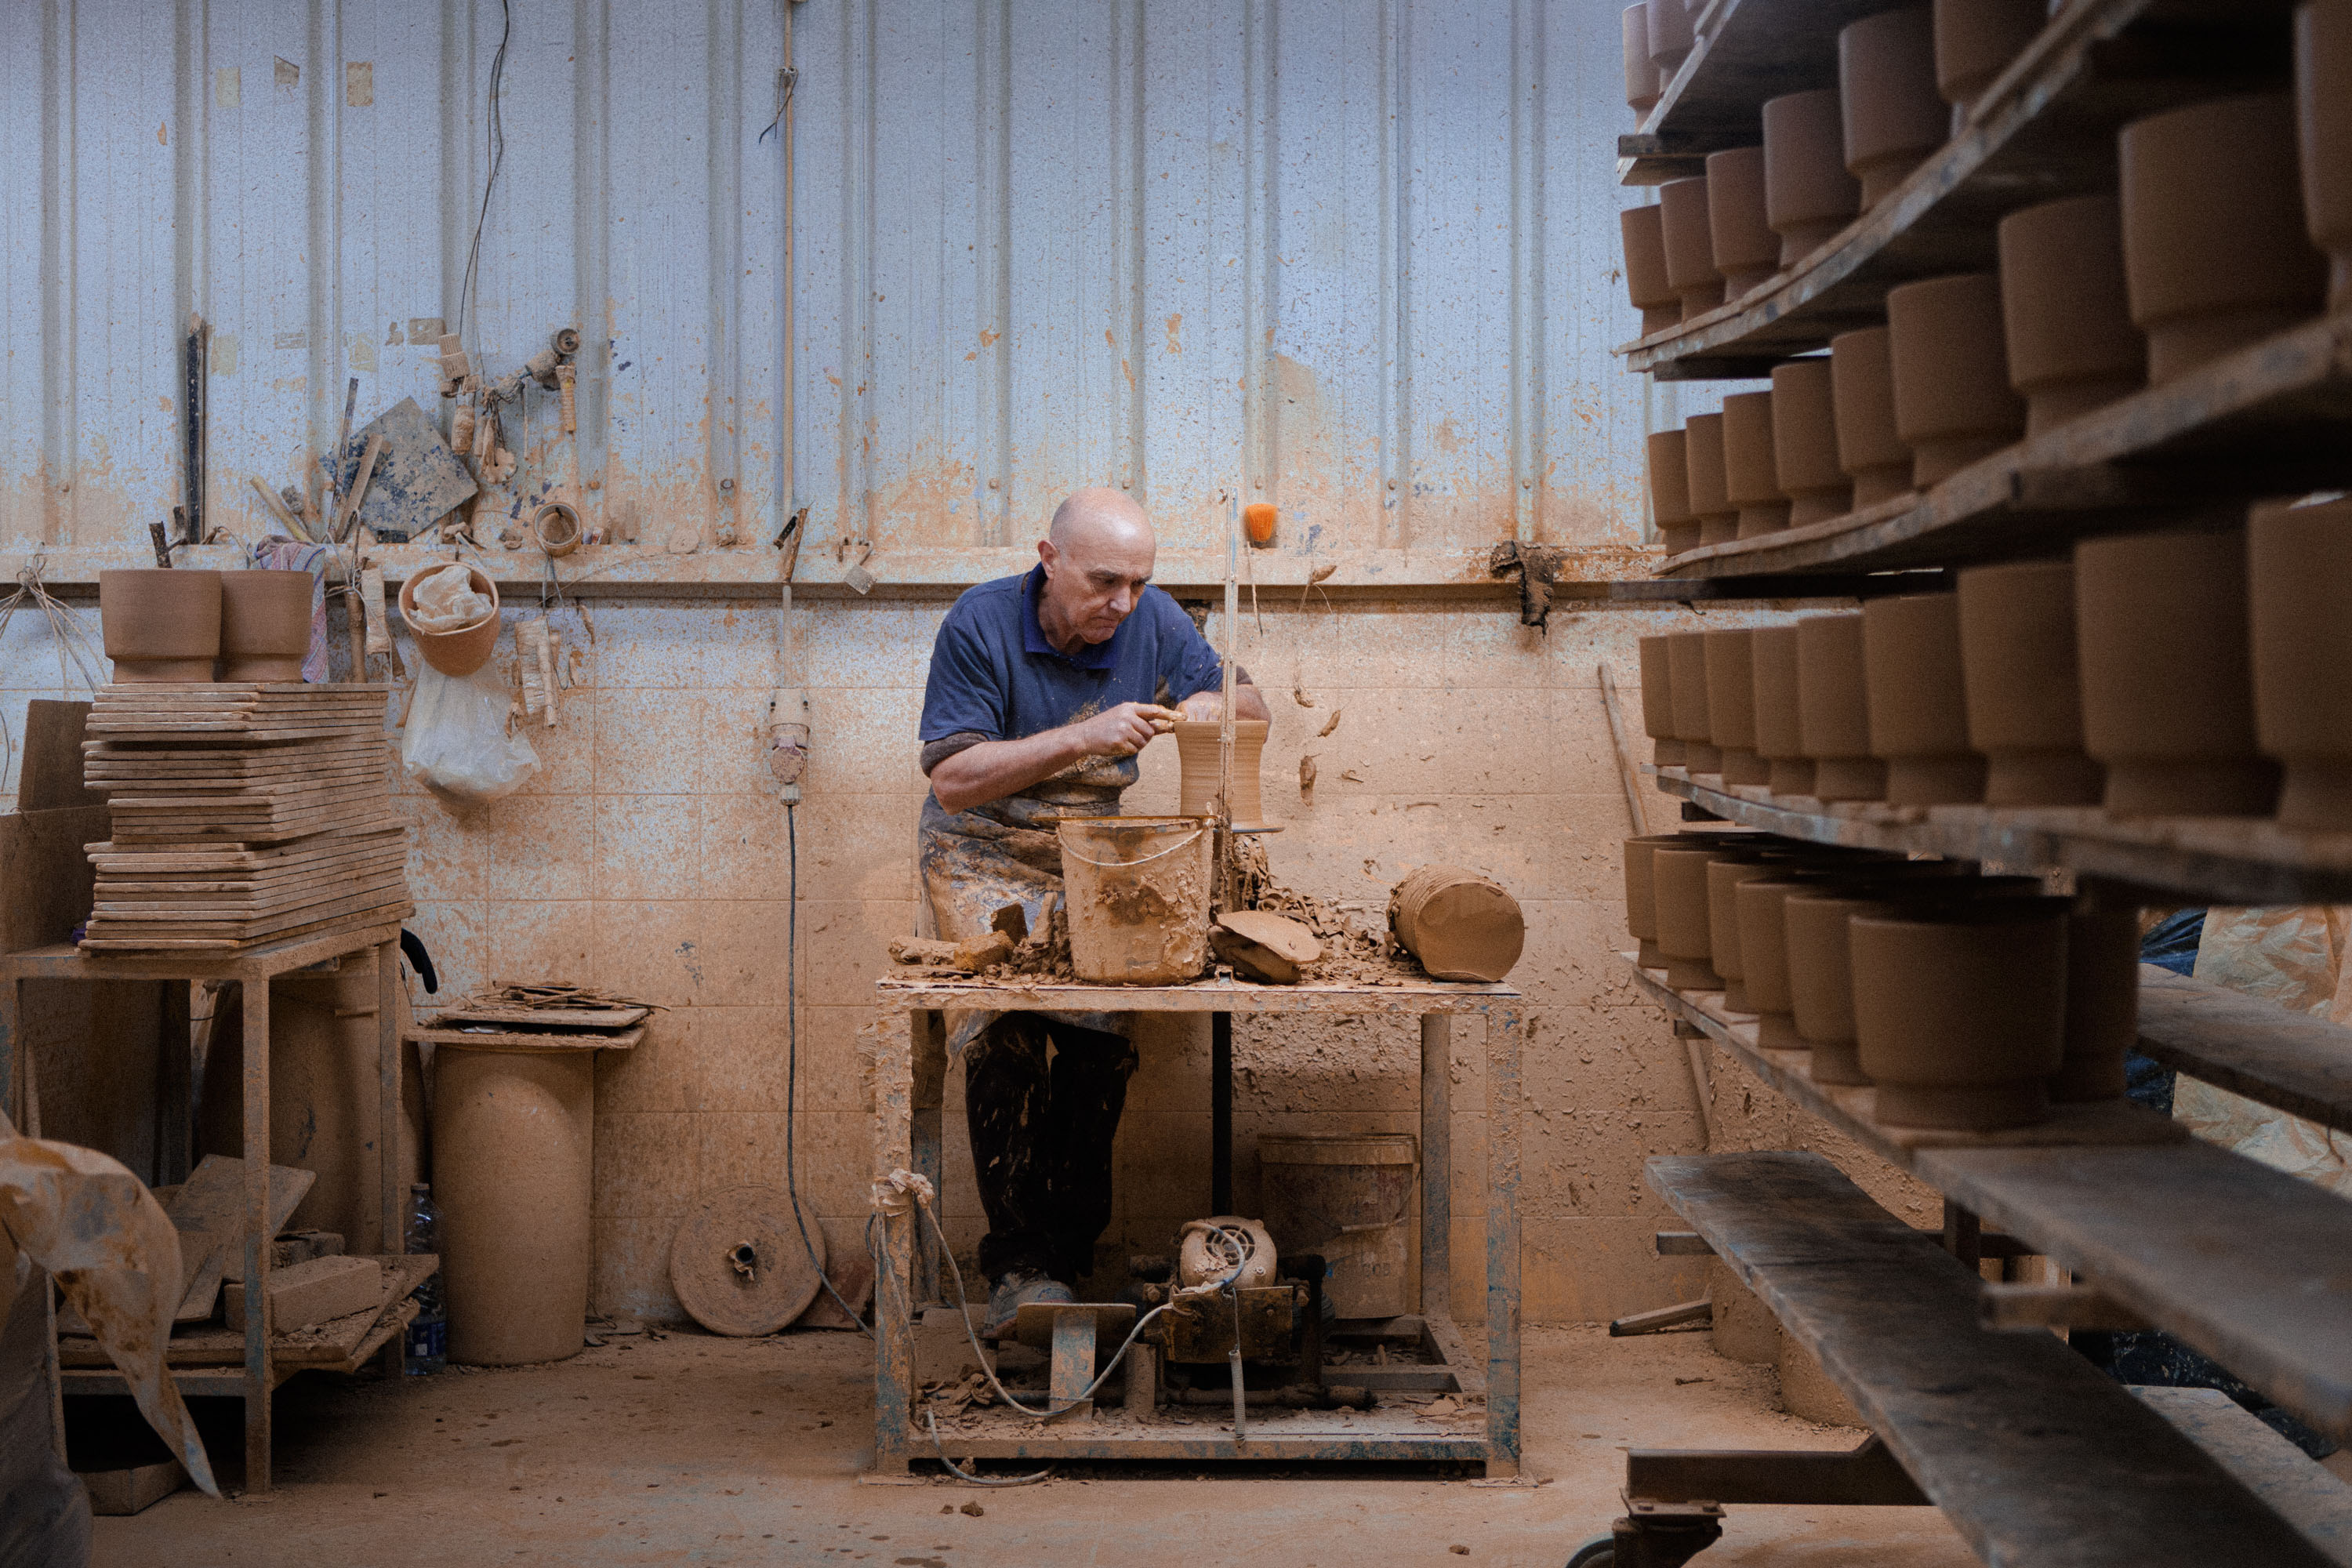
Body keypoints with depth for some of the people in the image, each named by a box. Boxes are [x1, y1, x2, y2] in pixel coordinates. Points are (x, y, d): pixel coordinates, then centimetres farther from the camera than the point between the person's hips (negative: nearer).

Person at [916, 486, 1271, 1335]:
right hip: (985, 856, -3)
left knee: (1103, 1031, -19)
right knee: (1008, 1030, -24)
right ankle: (1018, 1261, -15)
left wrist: (1214, 704, -19)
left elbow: (1253, 708, 5)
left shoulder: (1153, 620, -4)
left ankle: (1066, 1257, -8)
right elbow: (953, 780, -22)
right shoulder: (979, 625, -16)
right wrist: (1083, 738, -31)